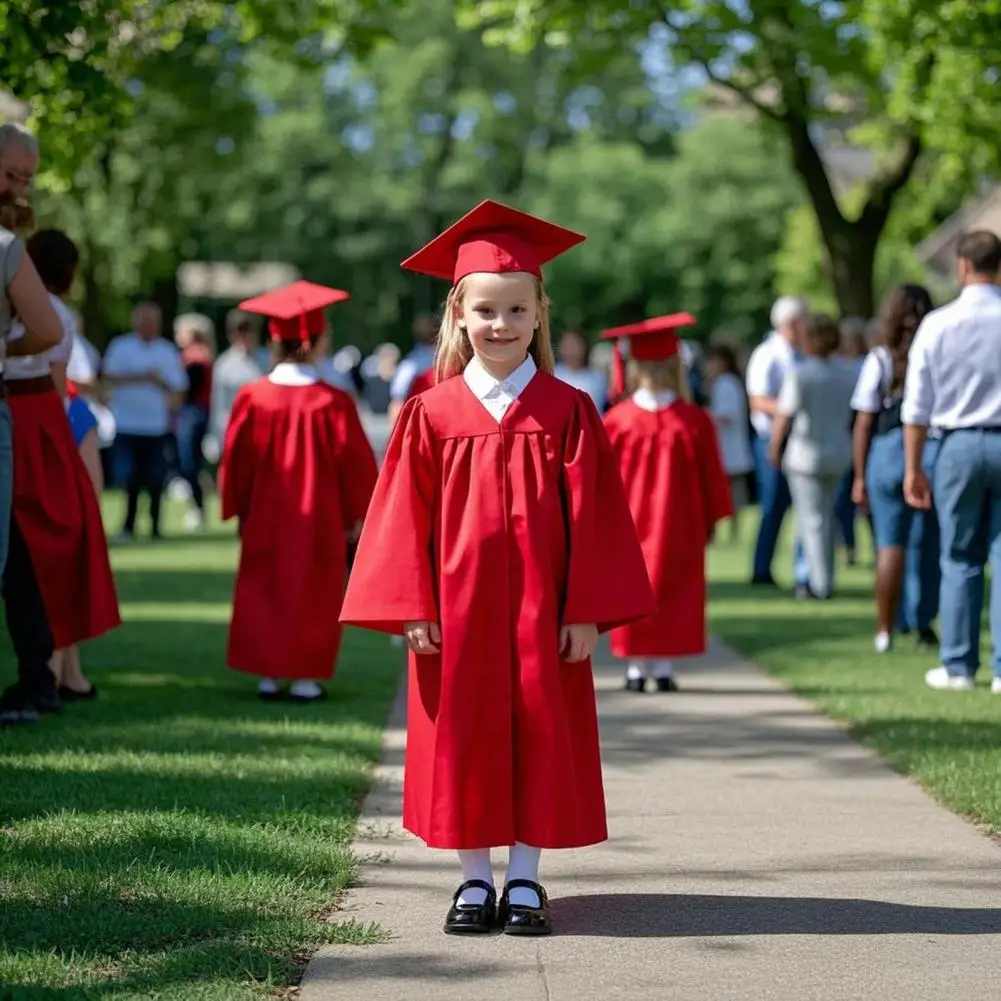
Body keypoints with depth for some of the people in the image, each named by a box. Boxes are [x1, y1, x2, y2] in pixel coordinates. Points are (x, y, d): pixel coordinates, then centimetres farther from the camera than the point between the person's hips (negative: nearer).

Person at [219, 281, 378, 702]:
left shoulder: (253, 397, -8)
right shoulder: (333, 402, -13)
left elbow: (236, 461, 0)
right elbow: (354, 461, -7)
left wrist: (239, 510, 13)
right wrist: (355, 515, 5)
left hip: (265, 520, 2)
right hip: (320, 521, -2)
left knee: (264, 593, 11)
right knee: (313, 597, 7)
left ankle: (267, 675, 11)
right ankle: (306, 678, 6)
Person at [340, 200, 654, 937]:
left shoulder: (568, 412, -1)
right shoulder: (432, 414, 0)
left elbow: (591, 517, -2)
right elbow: (408, 516, 0)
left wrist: (587, 611, -7)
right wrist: (412, 607, -6)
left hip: (543, 613, 0)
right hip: (457, 611, 0)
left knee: (540, 737, 4)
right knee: (462, 741, 5)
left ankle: (525, 880, 16)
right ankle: (475, 880, 17)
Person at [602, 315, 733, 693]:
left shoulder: (616, 421, -9)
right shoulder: (693, 421, -8)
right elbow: (711, 478, -1)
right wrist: (710, 520, 11)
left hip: (628, 525, 0)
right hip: (681, 526, 0)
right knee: (674, 592, 8)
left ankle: (636, 667, 3)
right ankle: (664, 666, 5)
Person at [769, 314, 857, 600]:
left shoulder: (798, 374, -14)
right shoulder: (846, 375, 5)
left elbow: (784, 417, -15)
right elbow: (853, 416, 12)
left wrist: (774, 448, -3)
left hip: (805, 455, -6)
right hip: (838, 453, 6)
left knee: (812, 519, -2)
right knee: (826, 517, 17)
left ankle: (820, 584, -3)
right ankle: (824, 578, 22)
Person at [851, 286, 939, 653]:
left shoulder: (880, 360, 1)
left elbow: (864, 423, 1)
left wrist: (859, 476, 6)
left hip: (888, 452, 0)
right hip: (935, 453, 0)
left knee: (891, 545, 6)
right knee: (927, 544, 11)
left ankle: (885, 630, 5)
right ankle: (924, 624, 14)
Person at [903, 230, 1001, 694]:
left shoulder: (937, 324, -3)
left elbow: (917, 407, 0)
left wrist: (913, 467, 7)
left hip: (959, 446, 0)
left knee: (959, 560, 9)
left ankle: (957, 666, 10)